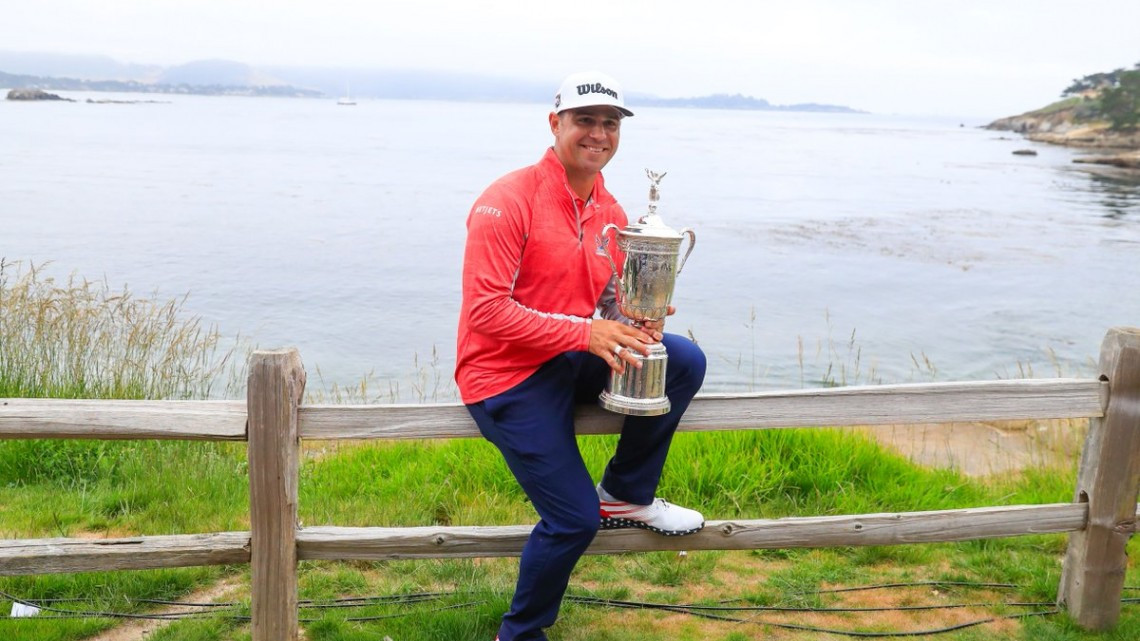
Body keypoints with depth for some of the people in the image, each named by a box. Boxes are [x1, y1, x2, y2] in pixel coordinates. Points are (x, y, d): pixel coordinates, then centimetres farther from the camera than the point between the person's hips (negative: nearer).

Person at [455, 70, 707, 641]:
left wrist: (638, 318, -12)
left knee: (685, 361, -10)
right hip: (507, 376, -7)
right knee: (574, 518, -10)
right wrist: (585, 334, -27)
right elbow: (486, 311, -23)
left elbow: (612, 301, 12)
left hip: (570, 360, 7)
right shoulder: (509, 201, -17)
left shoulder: (610, 213, 6)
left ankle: (626, 495, 8)